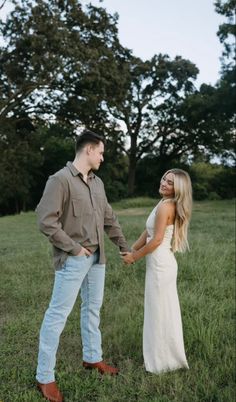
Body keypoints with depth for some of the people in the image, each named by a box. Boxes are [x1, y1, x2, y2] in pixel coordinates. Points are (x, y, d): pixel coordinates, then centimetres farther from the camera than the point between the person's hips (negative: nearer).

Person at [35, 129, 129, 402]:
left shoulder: (97, 182, 10)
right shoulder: (60, 179, -14)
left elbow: (109, 218, 17)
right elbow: (46, 221, -18)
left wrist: (123, 246, 17)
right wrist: (74, 248, -16)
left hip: (97, 257, 8)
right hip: (73, 260, -8)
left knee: (93, 308, 19)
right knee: (58, 314, 0)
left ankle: (92, 358, 37)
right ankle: (44, 377, 13)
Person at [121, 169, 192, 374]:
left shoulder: (165, 206, -18)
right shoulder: (167, 204, 11)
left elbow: (156, 240, -19)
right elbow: (148, 232, 14)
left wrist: (135, 257, -8)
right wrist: (131, 250, 9)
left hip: (160, 265, -10)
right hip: (163, 263, 10)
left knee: (159, 312, 3)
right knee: (165, 311, 19)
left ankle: (161, 360, 19)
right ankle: (168, 356, 33)